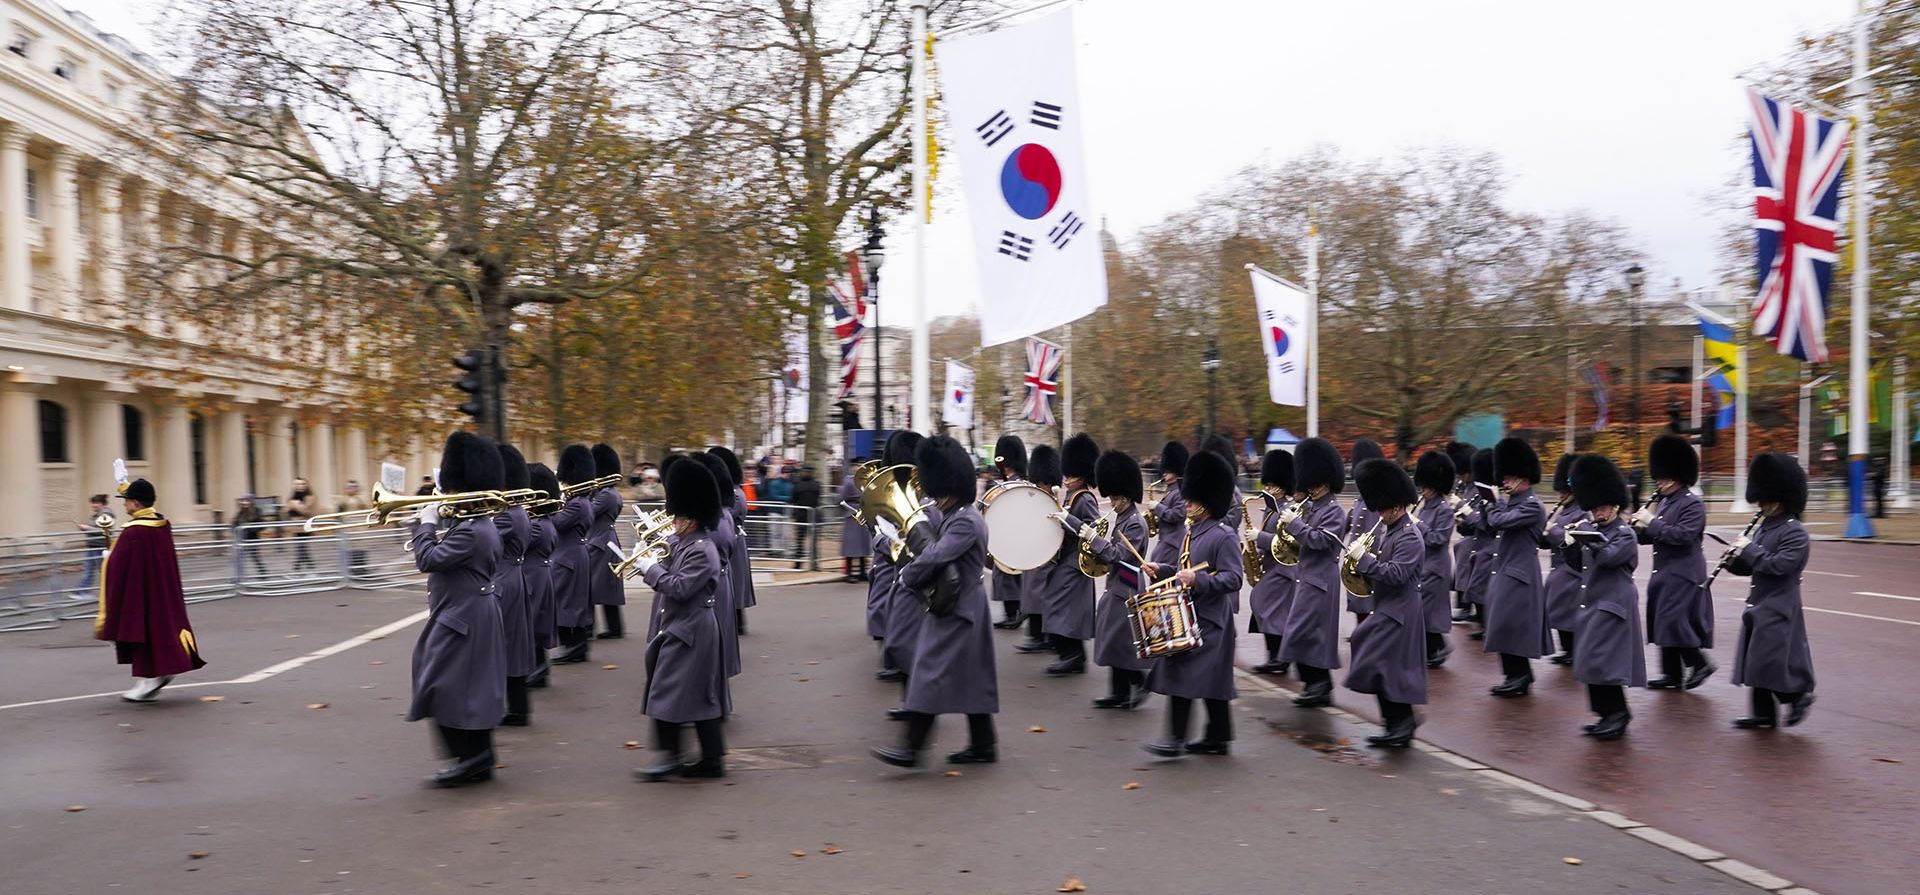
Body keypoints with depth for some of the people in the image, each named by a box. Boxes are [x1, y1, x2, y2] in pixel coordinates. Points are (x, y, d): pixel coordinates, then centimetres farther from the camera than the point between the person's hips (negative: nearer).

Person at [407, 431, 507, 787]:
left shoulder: (470, 532, -21)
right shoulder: (480, 524, 11)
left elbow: (428, 560, -22)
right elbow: (444, 556, 19)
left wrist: (426, 523, -10)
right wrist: (430, 524, 8)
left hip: (461, 621, -10)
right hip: (471, 618, 10)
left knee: (444, 689, -4)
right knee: (471, 690, 13)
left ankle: (467, 758, 2)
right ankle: (479, 760, 19)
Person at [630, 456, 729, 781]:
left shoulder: (702, 551, -18)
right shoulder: (680, 542, 12)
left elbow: (681, 587, -23)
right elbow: (670, 574, 19)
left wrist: (650, 568, -15)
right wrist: (648, 560, 2)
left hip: (688, 632, -10)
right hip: (677, 627, 10)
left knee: (668, 690, -5)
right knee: (700, 694, 11)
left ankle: (671, 756, 3)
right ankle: (712, 758, 17)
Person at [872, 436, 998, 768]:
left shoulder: (966, 522, -19)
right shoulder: (954, 518, 13)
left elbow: (935, 557, -26)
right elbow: (934, 551, 19)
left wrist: (907, 577, -11)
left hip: (955, 611, -10)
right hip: (956, 607, 10)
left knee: (931, 676, -8)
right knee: (971, 678, 13)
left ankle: (912, 747, -6)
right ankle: (983, 745, 20)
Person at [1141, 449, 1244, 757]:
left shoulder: (1224, 536, -14)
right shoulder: (1192, 531, 13)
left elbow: (1234, 578, -18)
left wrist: (1197, 579, -28)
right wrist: (1163, 571, 9)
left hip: (1209, 620, -9)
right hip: (1191, 614, 9)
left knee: (1181, 670, -11)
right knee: (1210, 679, 13)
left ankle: (1176, 738, -6)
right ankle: (1217, 737, 20)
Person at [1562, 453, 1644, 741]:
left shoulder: (1625, 534, -8)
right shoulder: (1591, 531, 13)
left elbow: (1608, 556, -25)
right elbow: (1579, 565, 13)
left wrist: (1584, 538, -37)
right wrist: (1569, 544, -5)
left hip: (1612, 606, -8)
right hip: (1591, 604, 8)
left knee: (1599, 661, -13)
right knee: (1590, 663, 10)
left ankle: (1618, 714, -2)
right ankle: (1609, 715, 19)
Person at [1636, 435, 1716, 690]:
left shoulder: (1692, 504, -12)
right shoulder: (1664, 502, 13)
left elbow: (1683, 535, -24)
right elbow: (1651, 536, 17)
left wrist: (1652, 522, -21)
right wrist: (1640, 526, -4)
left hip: (1683, 575, -9)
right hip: (1665, 573, 9)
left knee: (1674, 621, -11)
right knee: (1663, 623, 10)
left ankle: (1700, 663, 5)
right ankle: (1672, 674, 16)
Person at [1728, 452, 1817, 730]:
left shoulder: (1795, 532, -13)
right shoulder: (1764, 527, 12)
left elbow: (1779, 565, -23)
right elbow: (1752, 566, 16)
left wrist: (1749, 549, -17)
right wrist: (1735, 559, -3)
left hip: (1779, 609, -9)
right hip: (1759, 604, 9)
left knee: (1771, 659, -8)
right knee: (1756, 660, 10)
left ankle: (1800, 695, 14)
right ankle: (1763, 714, 16)